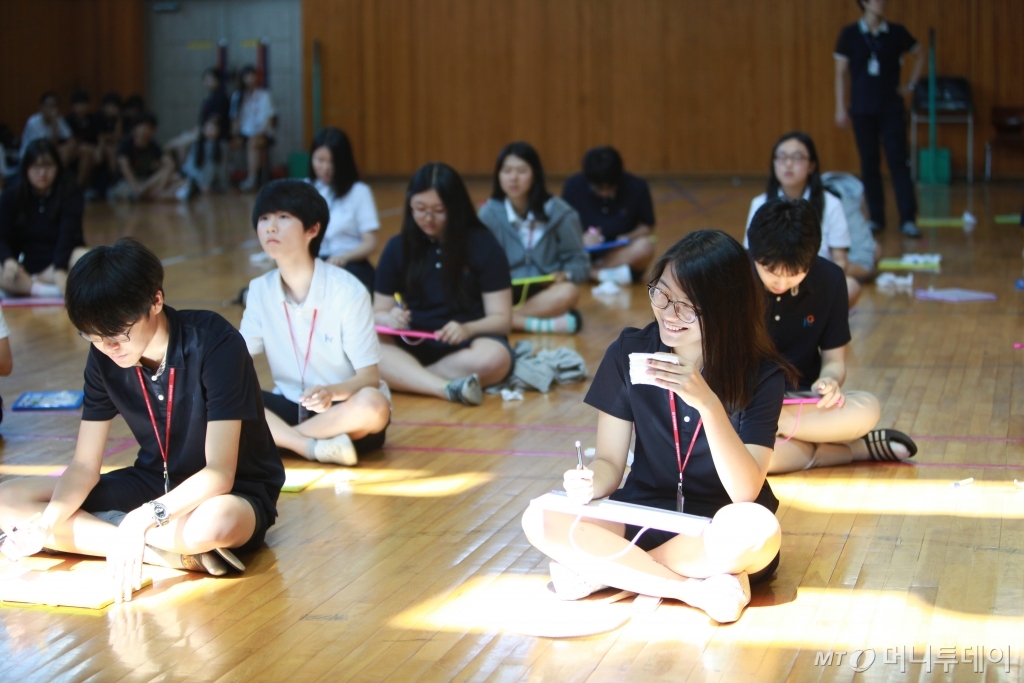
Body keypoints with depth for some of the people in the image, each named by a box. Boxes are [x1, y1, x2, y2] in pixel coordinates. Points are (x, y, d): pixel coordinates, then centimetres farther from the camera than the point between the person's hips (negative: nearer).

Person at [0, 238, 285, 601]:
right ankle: (167, 551, -19)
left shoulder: (214, 345, -24)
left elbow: (220, 473, -27)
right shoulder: (103, 358, -7)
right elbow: (84, 467, -3)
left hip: (236, 492, -6)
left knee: (215, 523, -44)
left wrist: (142, 519, -39)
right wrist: (47, 521, -23)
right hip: (155, 484, 7)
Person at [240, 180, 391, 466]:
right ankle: (314, 447, -27)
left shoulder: (348, 292, -16)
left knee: (373, 406, -37)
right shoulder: (260, 290, -1)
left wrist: (331, 392, -38)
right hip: (291, 406, 4)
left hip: (343, 411, -4)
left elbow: (369, 377, -17)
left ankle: (276, 438, -21)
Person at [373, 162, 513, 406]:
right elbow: (379, 312, 6)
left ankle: (403, 376, -23)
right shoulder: (397, 247, 3)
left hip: (464, 345, -2)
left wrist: (467, 329, -28)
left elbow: (501, 318, -7)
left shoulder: (483, 245, -5)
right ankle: (448, 387, -41)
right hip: (412, 345, 2)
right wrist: (390, 319, -19)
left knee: (494, 358, -37)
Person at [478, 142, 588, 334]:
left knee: (568, 292, -35)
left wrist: (565, 274, -22)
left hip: (545, 292, -1)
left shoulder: (560, 213, -2)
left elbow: (580, 262, 1)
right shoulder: (489, 213, 0)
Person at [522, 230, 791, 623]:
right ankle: (695, 589, -20)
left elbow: (745, 492, -22)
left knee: (757, 530, -38)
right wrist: (590, 484, -25)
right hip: (641, 517, 2)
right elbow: (610, 462, -1)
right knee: (540, 521, -25)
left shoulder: (761, 375, -12)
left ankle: (602, 571, -18)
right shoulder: (629, 353, -5)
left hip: (717, 534, -2)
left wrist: (708, 403, -35)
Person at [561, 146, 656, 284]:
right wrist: (581, 238, -22)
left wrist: (629, 237, -18)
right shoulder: (573, 186, -9)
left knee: (645, 247, -33)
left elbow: (647, 226, 3)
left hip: (620, 251, 0)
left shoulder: (637, 187, -9)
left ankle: (594, 271, -25)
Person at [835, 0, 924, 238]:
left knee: (898, 161, -7)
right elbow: (840, 73, 2)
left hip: (892, 109, 0)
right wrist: (840, 108, -3)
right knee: (869, 164, 4)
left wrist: (911, 85, 9)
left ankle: (908, 220, -8)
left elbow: (920, 54, 18)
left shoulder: (896, 33, 2)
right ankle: (876, 218, 12)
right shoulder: (849, 35, -1)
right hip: (862, 109, 0)